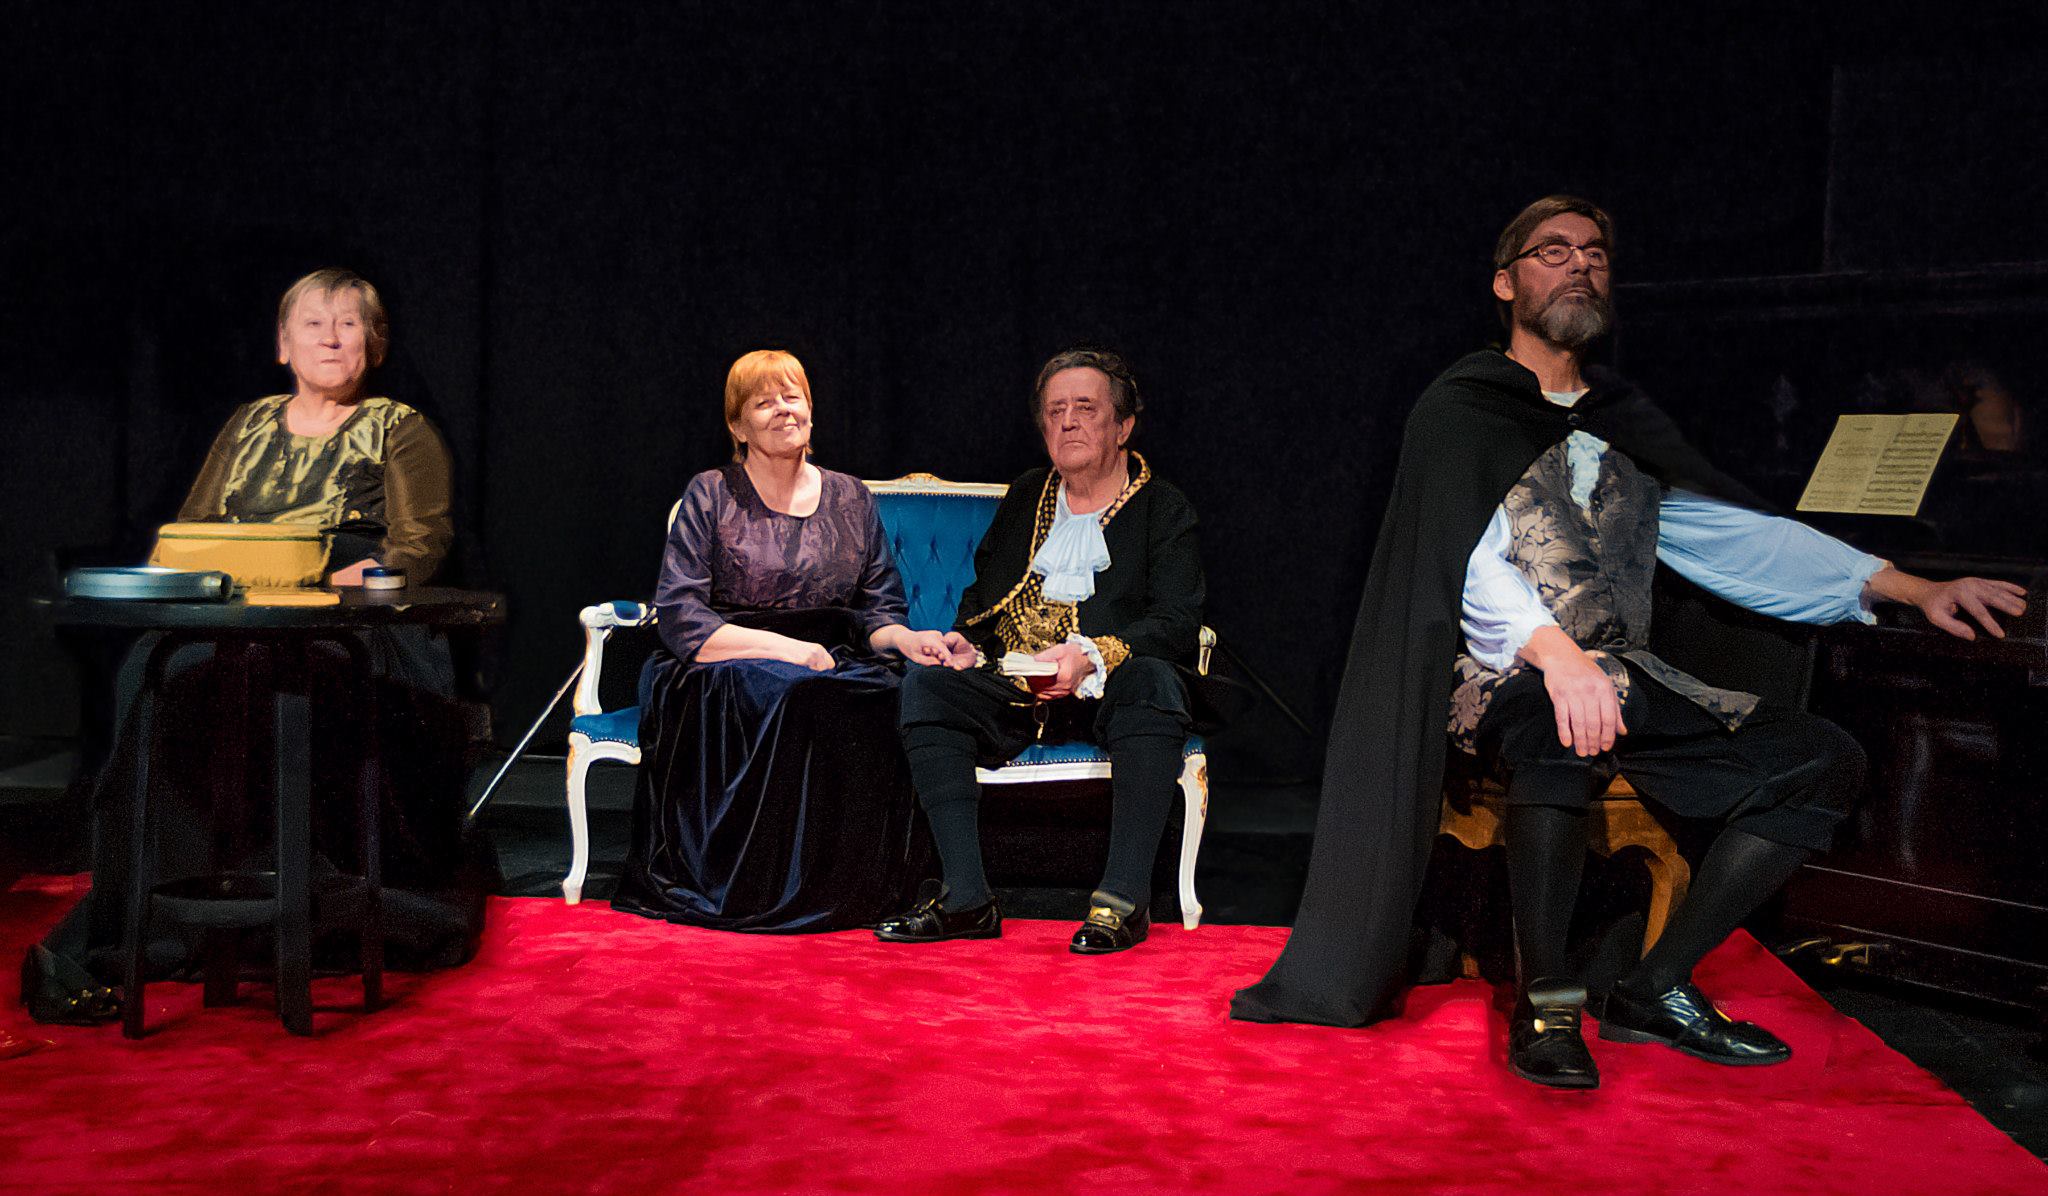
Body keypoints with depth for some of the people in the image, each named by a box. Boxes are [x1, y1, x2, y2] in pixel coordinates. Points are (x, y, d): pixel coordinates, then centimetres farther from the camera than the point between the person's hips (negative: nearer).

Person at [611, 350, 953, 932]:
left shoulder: (850, 498, 14)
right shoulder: (710, 497, 3)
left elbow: (877, 612, 14)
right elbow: (682, 624, -7)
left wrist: (903, 638, -11)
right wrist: (790, 648, -17)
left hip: (832, 665, 3)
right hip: (724, 676, -3)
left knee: (884, 699, -31)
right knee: (792, 695, -37)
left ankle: (849, 886, -20)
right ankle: (768, 888, -23)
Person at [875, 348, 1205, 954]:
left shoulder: (1163, 508, 5)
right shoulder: (1025, 497, 20)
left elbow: (1179, 623, -8)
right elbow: (982, 594, 26)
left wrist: (1092, 656, -25)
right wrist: (967, 641, 2)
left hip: (1109, 693, -4)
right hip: (1016, 692, 4)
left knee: (1153, 681, -37)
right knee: (925, 687, -22)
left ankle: (1125, 897, -33)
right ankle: (967, 898, -26)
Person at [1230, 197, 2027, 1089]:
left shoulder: (1624, 422, 20)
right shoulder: (1462, 409, 1)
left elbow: (1734, 534, 17)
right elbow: (1471, 560, -14)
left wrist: (1912, 588, 8)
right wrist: (1554, 652, -34)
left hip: (1623, 683, 7)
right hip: (1498, 679, -7)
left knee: (1825, 761, -7)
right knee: (1561, 710, -41)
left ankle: (1657, 989, -6)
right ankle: (1543, 1002, -27)